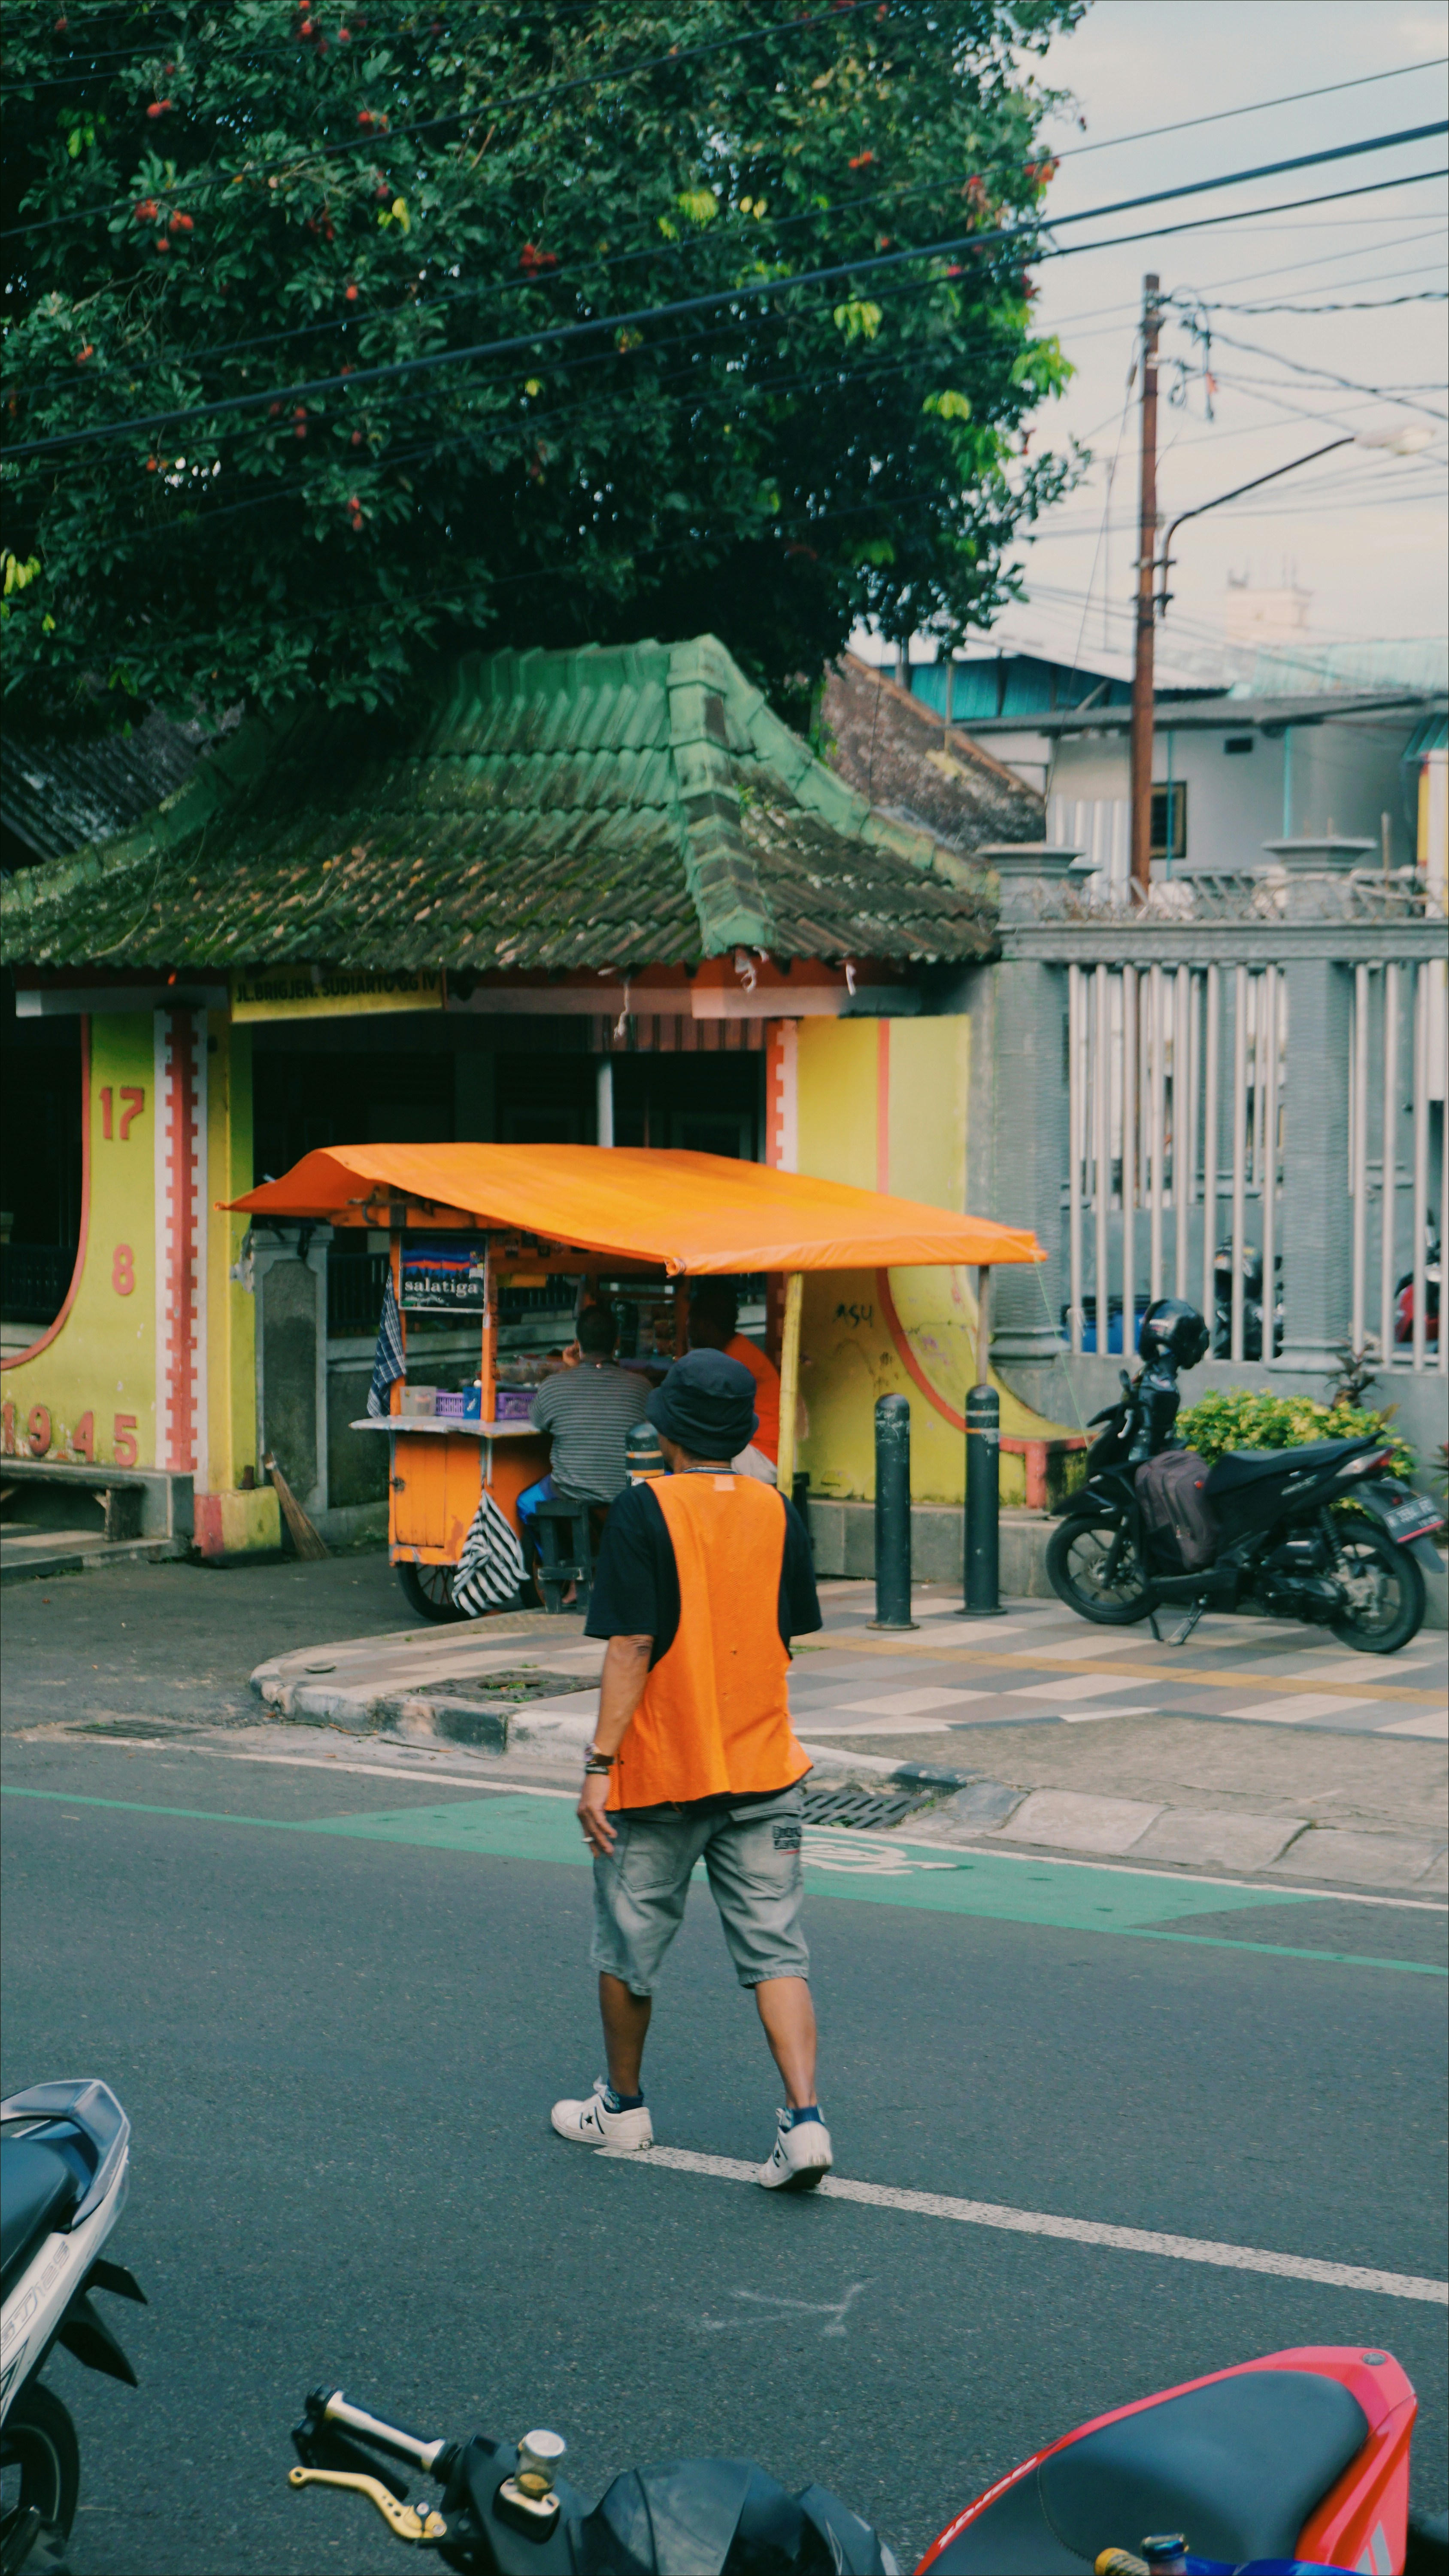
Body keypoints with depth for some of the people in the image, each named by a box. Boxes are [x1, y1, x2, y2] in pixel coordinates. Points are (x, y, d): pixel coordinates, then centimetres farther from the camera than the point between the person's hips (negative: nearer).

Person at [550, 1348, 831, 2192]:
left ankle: (624, 2107, 29)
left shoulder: (645, 1512, -13)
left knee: (630, 1942, 14)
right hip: (763, 1770, 4)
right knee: (776, 1949, 3)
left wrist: (599, 1764, -13)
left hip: (658, 1773, -3)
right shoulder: (779, 1513, 1)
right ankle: (805, 2118, -11)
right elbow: (789, 1638, 10)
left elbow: (633, 1647, -17)